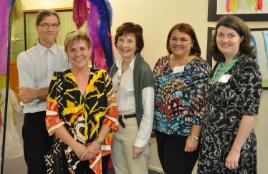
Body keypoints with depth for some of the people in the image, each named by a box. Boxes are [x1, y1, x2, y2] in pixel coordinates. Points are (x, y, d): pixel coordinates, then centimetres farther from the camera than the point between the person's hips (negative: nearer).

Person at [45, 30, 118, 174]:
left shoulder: (103, 77, 0)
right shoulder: (58, 80, -3)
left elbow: (112, 112, -1)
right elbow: (52, 119, -5)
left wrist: (98, 142, -10)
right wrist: (76, 146, -12)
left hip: (99, 149, 1)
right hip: (69, 151, -1)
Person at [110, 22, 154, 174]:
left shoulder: (143, 70, -16)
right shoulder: (115, 66, 5)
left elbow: (148, 111, -17)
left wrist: (140, 142, -17)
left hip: (134, 126, -7)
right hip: (115, 126, 7)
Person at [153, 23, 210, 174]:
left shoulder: (200, 67, -10)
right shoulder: (162, 63, 7)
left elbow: (201, 104, -14)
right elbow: (153, 94, 13)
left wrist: (194, 136, -17)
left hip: (184, 134, -5)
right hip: (161, 130, 6)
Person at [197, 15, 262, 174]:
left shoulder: (248, 66, -14)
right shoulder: (220, 65, 7)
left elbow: (250, 112, -18)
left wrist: (235, 150, -20)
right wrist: (207, 141, 10)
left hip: (233, 144, -6)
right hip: (211, 144, 7)